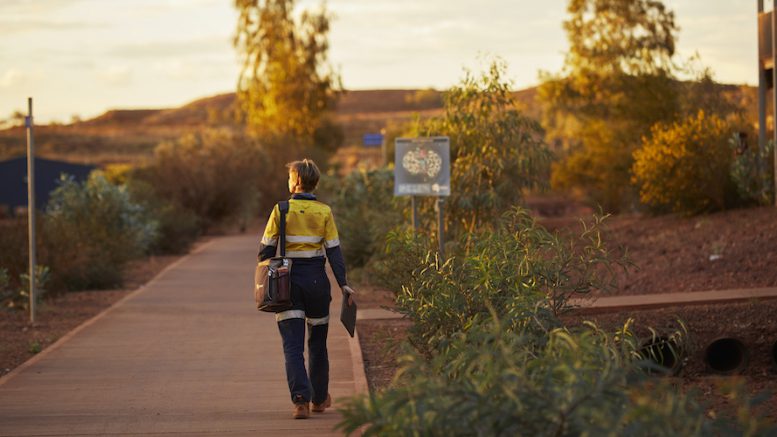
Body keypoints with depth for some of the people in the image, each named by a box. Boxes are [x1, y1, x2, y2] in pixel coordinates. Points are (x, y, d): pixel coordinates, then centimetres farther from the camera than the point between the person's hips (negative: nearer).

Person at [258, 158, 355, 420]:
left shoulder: (281, 210, -3)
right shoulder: (324, 212, 0)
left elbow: (266, 249, -2)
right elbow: (333, 250, -4)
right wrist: (343, 283, -4)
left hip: (287, 280, -2)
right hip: (317, 279, 2)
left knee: (292, 346, -2)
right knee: (317, 343, 17)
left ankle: (301, 399, -20)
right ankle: (319, 399, 29)